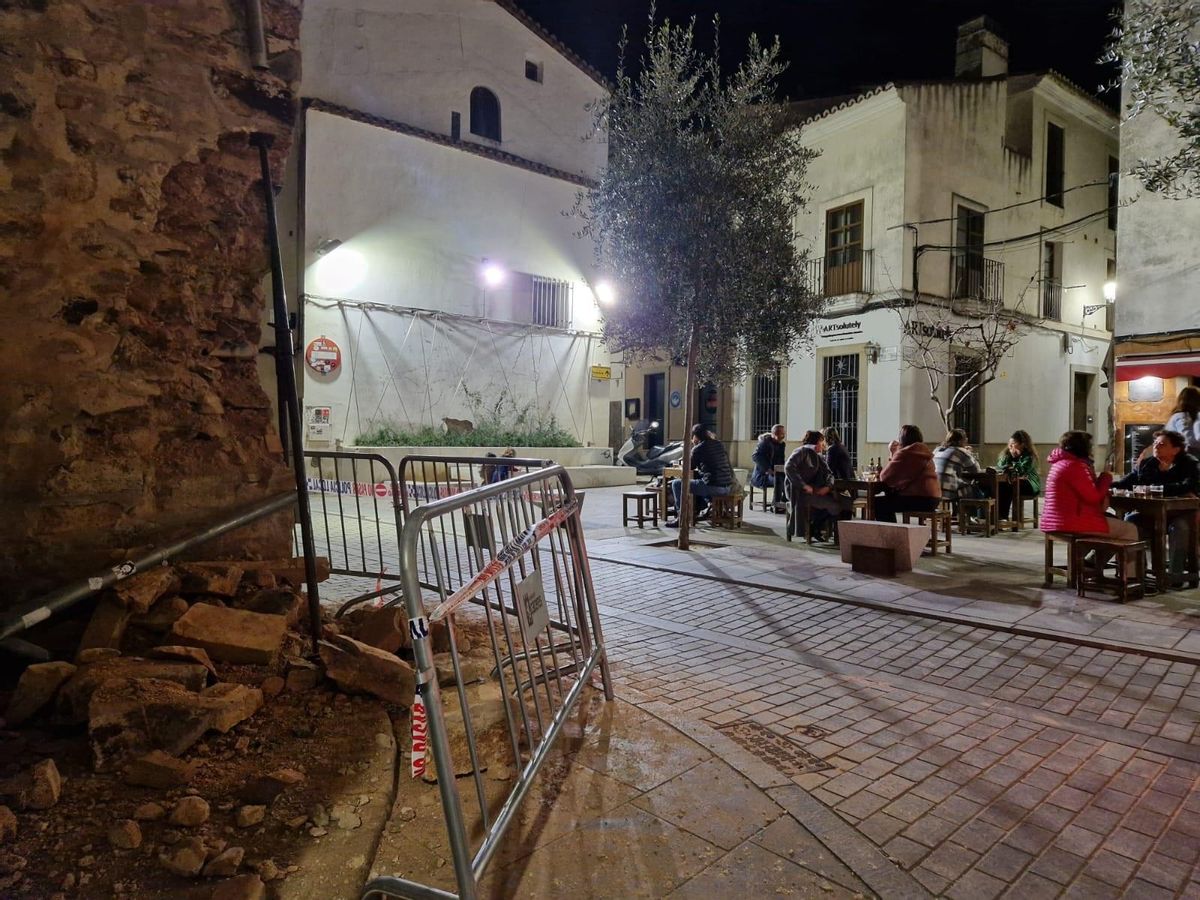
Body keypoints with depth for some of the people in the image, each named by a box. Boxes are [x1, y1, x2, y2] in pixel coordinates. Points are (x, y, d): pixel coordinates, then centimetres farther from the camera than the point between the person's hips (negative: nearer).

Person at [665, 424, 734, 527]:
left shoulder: (698, 448, -6)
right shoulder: (720, 444, 14)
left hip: (715, 488, -8)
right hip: (729, 487, 8)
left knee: (676, 483, 1)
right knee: (698, 482, 36)